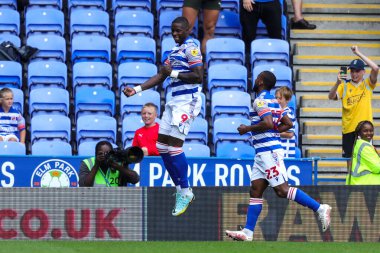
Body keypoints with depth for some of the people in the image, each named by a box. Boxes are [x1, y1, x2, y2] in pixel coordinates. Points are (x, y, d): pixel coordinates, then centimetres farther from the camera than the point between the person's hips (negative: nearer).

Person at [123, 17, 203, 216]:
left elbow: (198, 76, -17)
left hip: (187, 101, -10)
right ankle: (181, 189, 16)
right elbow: (160, 76, 21)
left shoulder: (191, 48, -7)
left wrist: (173, 73, -14)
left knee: (174, 145, -13)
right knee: (162, 145, 8)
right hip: (174, 101, 10)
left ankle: (185, 192, -4)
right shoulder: (175, 50, 20)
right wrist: (136, 90, 15)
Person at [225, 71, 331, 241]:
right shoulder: (273, 101, 17)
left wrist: (247, 129, -12)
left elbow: (268, 123, -24)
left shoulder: (260, 100, -11)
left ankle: (320, 208, -11)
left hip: (268, 151, -10)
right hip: (263, 152, 10)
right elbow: (287, 124, 20)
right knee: (255, 190, 5)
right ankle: (247, 232, 1)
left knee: (282, 190, -11)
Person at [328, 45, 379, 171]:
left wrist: (358, 53, -13)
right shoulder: (344, 86, 4)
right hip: (348, 128, 1)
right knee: (350, 157, 6)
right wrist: (337, 83, -28)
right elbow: (331, 96, -9)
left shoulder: (368, 84, 3)